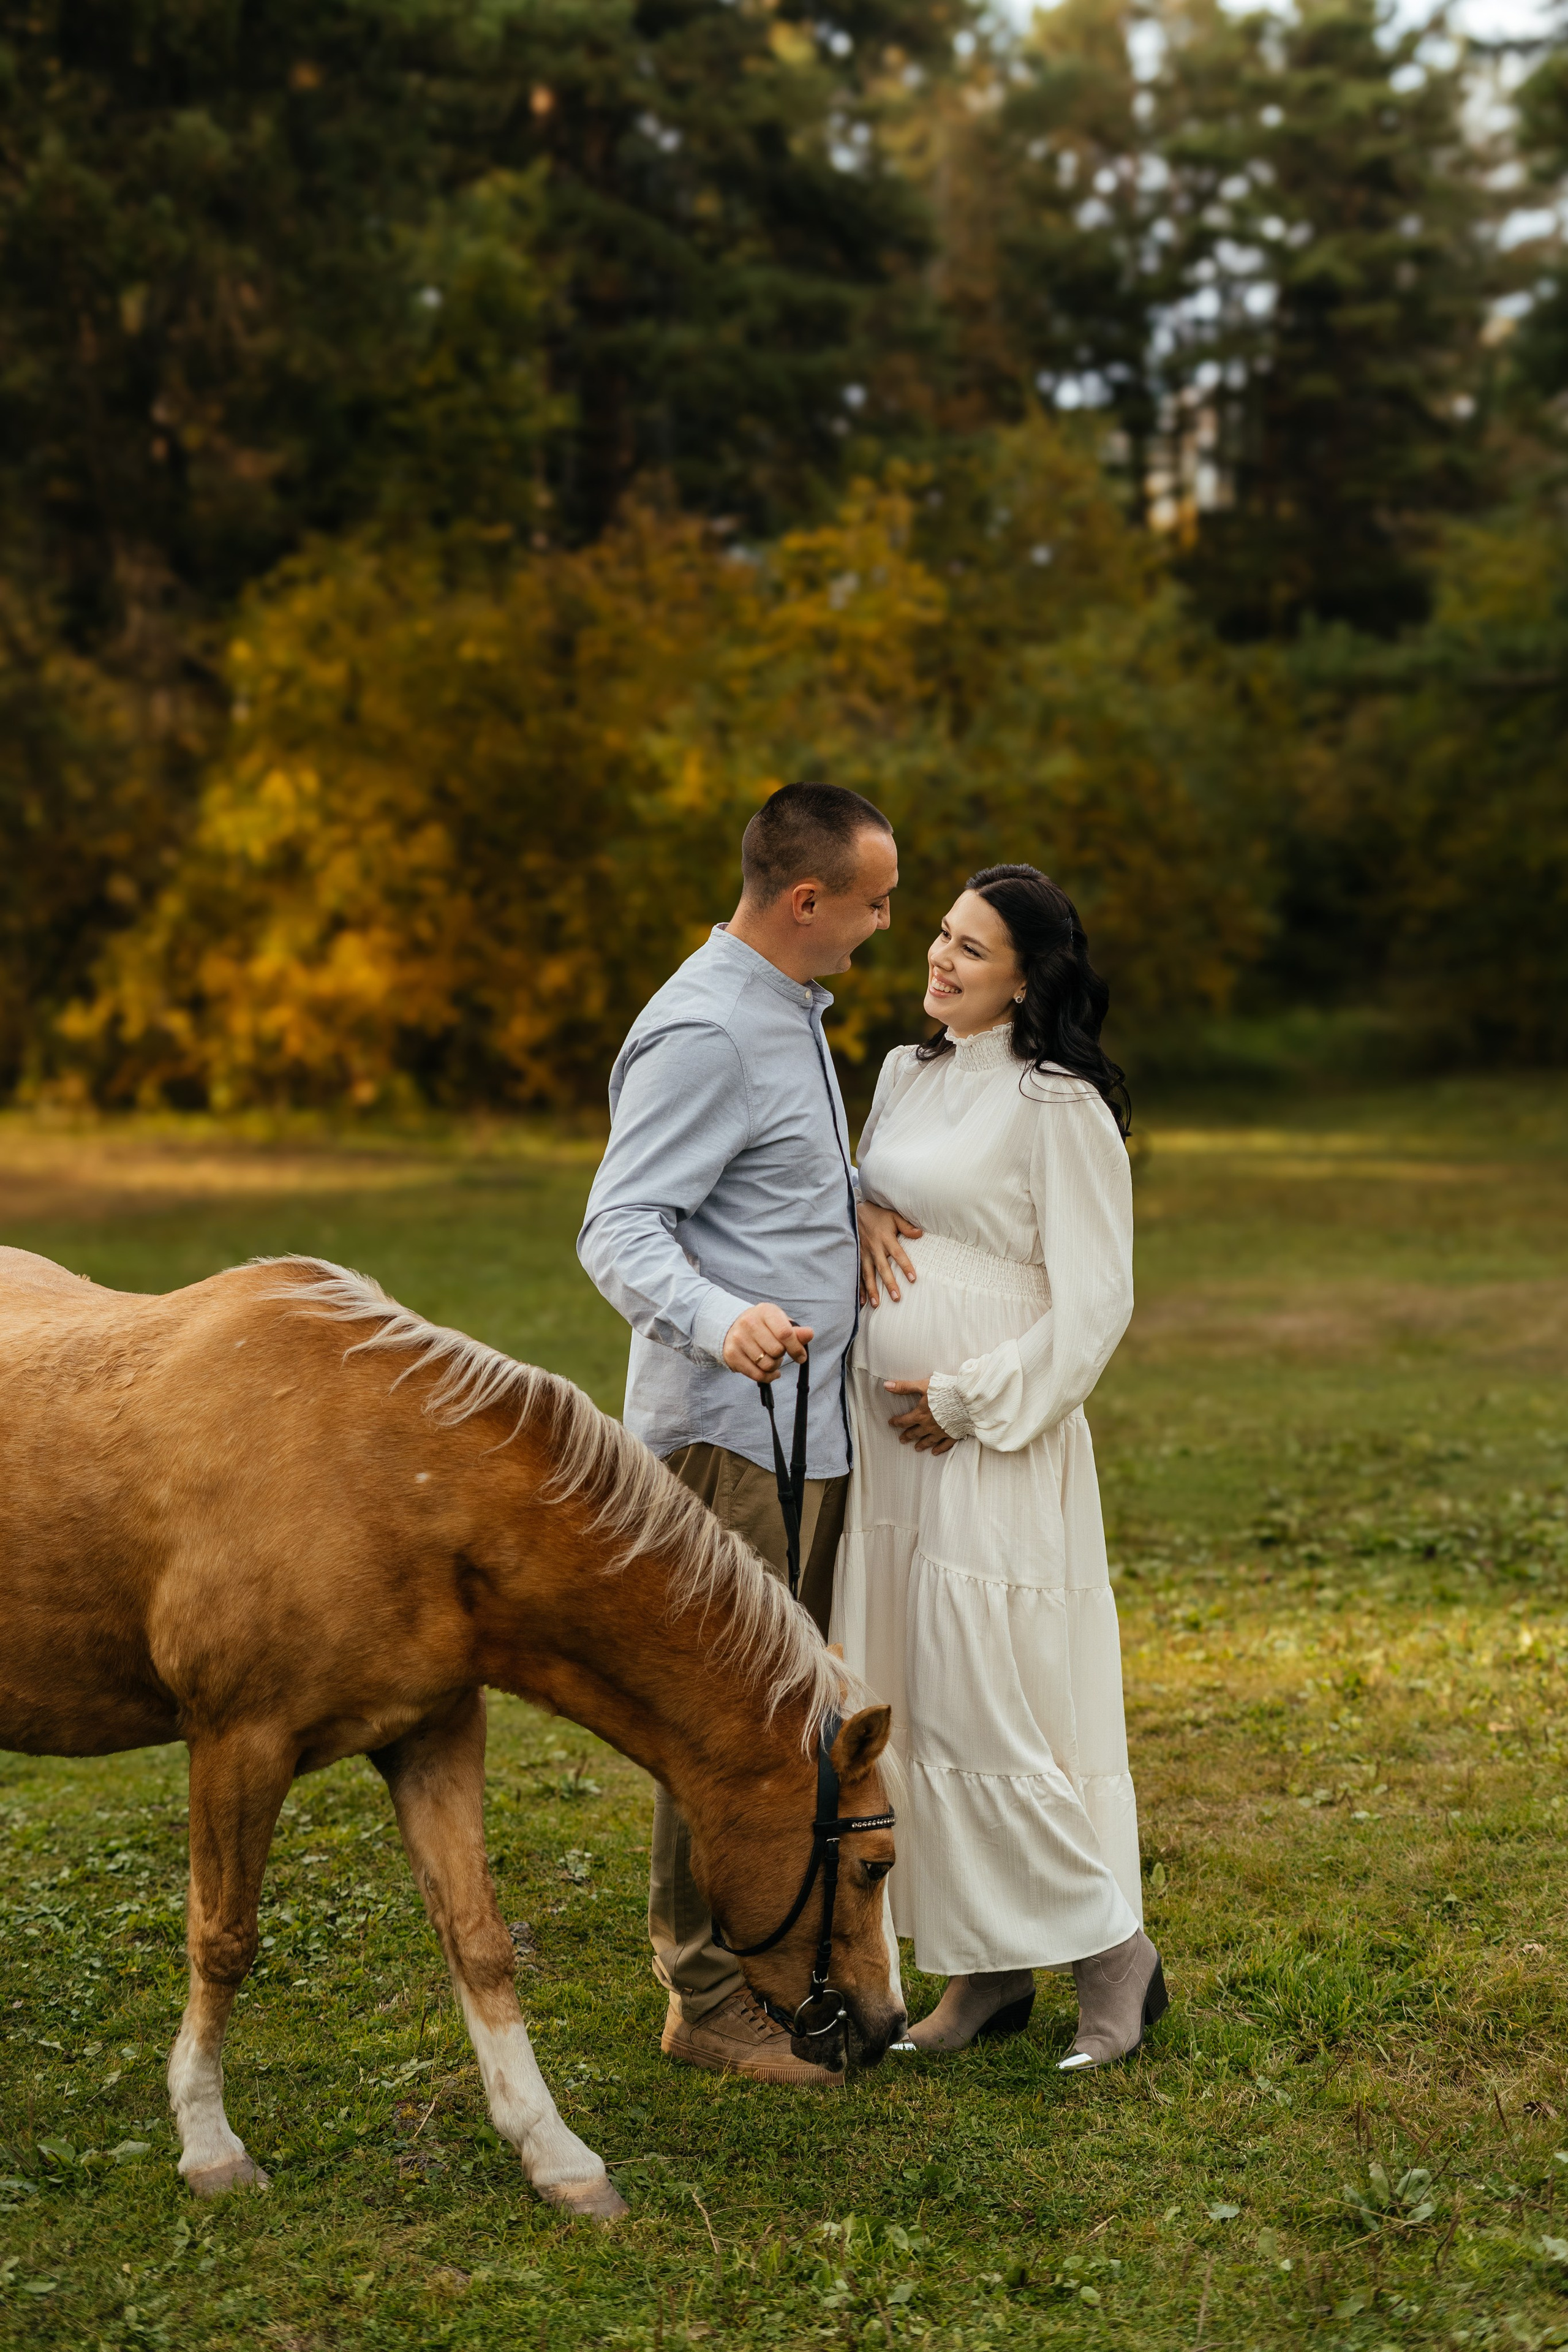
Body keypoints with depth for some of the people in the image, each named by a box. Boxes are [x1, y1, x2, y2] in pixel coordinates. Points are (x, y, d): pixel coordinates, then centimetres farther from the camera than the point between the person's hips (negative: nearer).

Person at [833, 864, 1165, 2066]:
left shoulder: (1059, 1107, -11)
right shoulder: (905, 1074, 11)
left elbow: (1094, 1303, -12)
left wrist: (969, 1401, -12)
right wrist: (859, 1215, 2)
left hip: (993, 1444, -7)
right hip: (884, 1433, 8)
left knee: (990, 1707, -6)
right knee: (918, 1704, 10)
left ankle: (1113, 1953, 12)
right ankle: (987, 1969, 21)